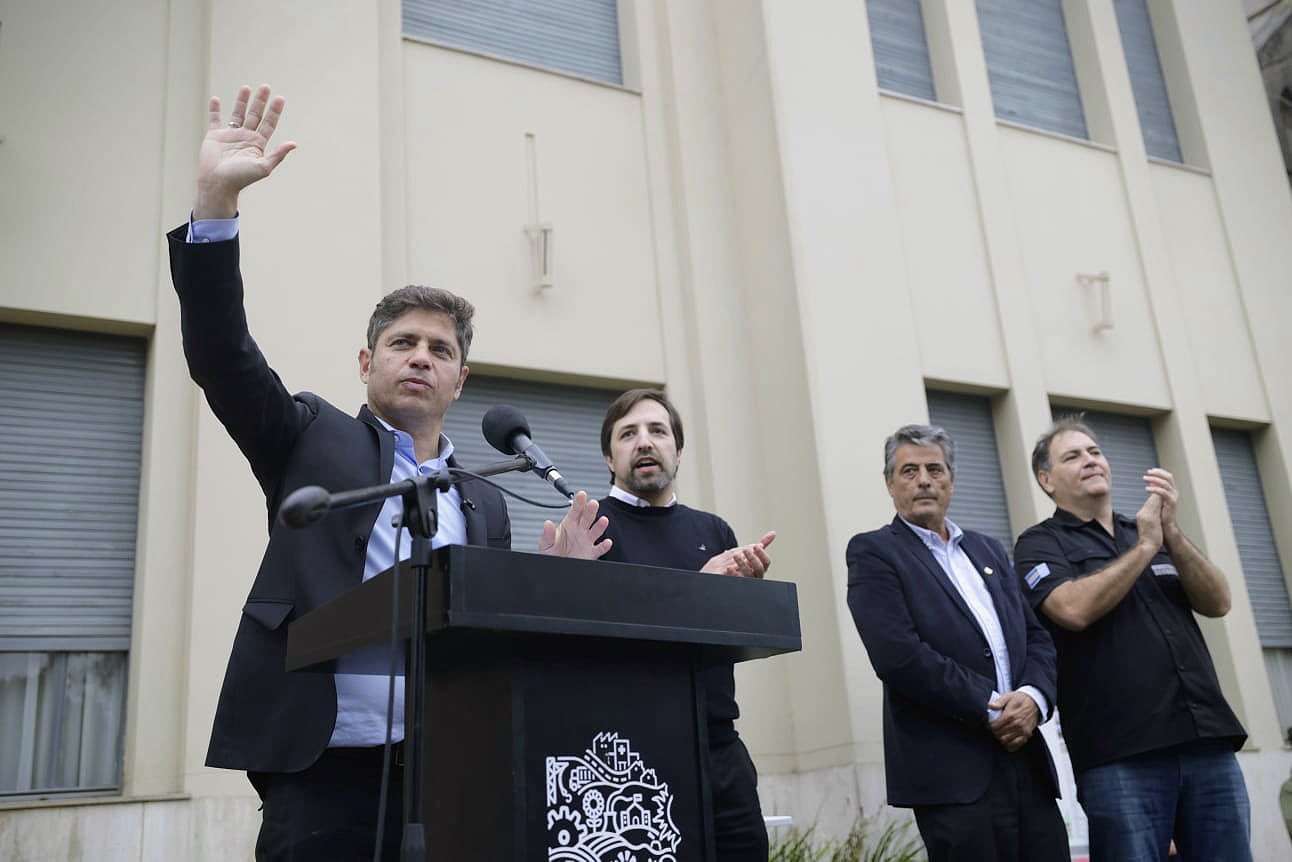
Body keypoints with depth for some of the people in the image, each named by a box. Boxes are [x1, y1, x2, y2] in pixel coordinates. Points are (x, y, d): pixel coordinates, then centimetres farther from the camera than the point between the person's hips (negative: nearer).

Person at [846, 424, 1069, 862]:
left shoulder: (988, 550, 20)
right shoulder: (873, 552, -1)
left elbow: (1037, 637, 15)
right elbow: (898, 657, -13)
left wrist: (1034, 696, -6)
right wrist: (990, 711, -12)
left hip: (1027, 762, 6)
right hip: (953, 775, -6)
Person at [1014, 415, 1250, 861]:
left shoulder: (1153, 532, 19)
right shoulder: (1040, 544, 4)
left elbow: (1217, 602, 6)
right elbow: (1075, 609, -16)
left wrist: (1170, 532, -8)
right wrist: (1145, 545, -7)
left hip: (1208, 741, 5)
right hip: (1120, 753, -5)